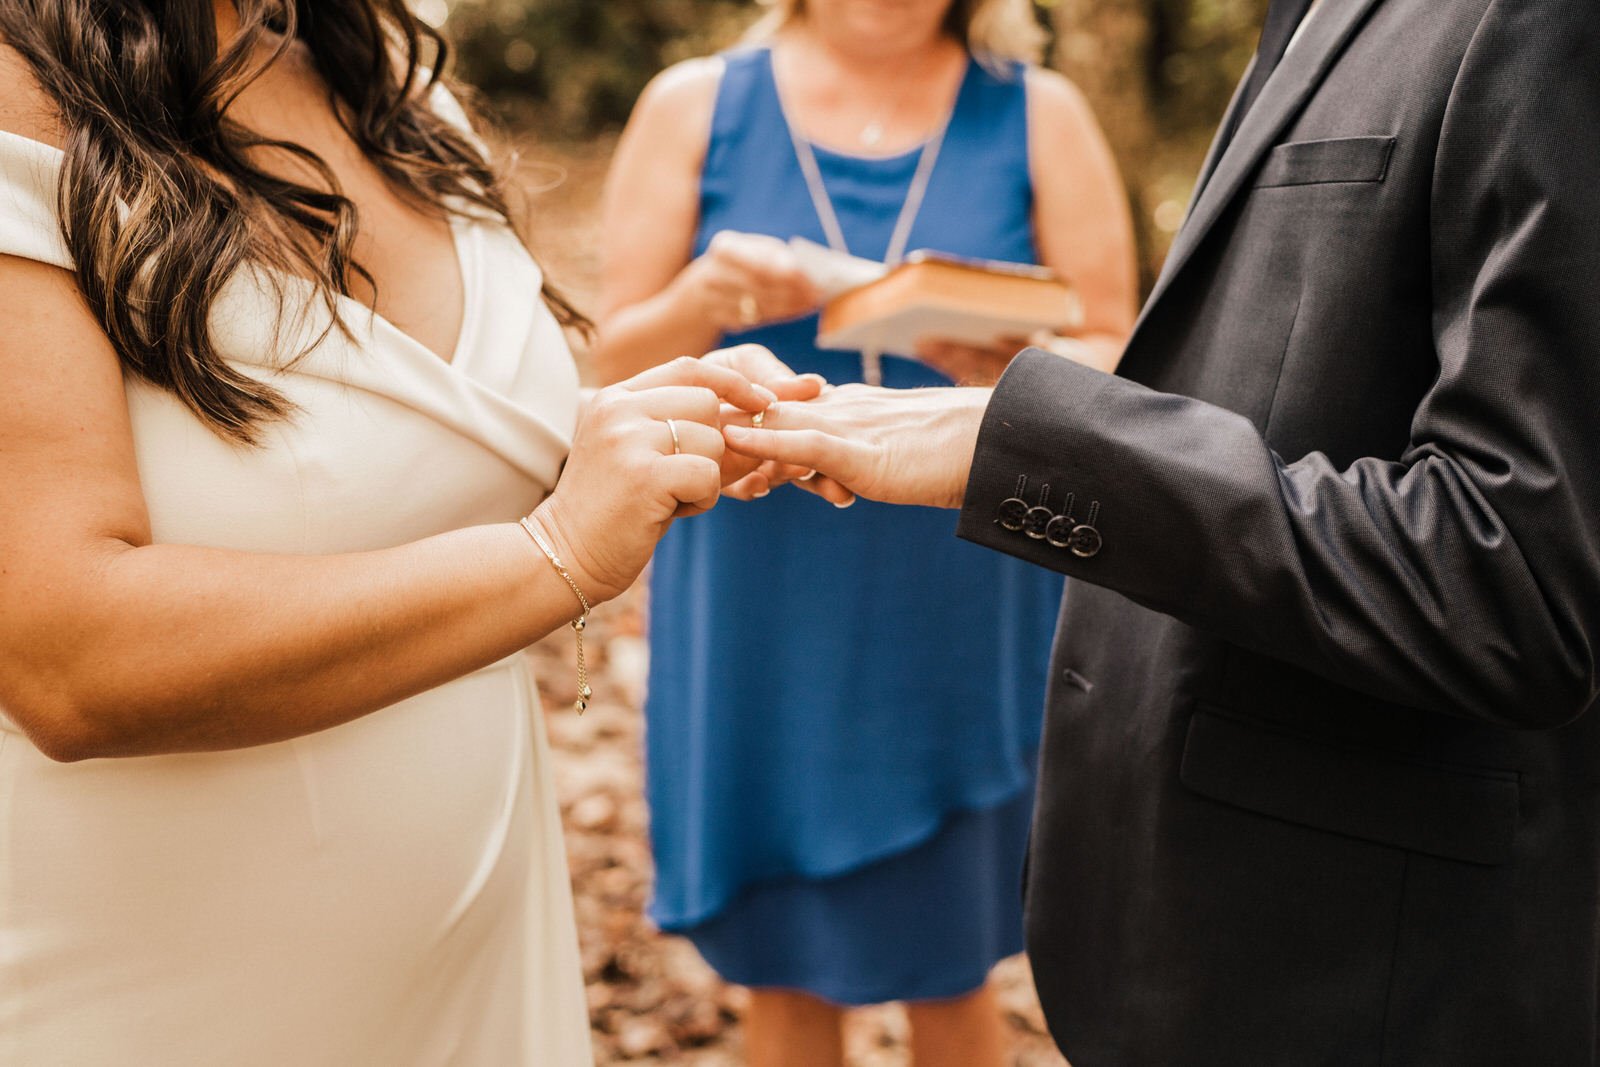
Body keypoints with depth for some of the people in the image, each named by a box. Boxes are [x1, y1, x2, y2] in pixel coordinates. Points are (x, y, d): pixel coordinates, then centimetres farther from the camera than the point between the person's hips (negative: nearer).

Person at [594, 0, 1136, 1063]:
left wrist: (1008, 365, -22)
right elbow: (616, 367, 2)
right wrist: (702, 301, -20)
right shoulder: (696, 105, 3)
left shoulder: (1040, 115, 2)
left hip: (967, 626, 0)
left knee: (951, 973, 11)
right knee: (785, 969, 10)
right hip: (760, 626, 0)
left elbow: (1114, 369, -1)